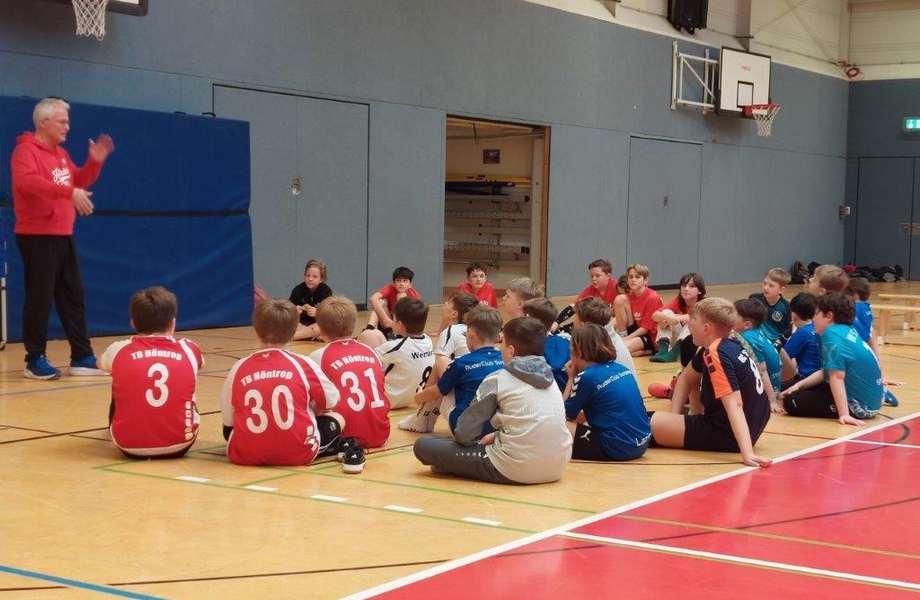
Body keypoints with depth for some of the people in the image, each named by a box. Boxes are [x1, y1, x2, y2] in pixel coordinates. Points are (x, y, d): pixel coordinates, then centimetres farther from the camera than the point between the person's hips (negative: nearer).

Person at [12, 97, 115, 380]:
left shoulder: (60, 153, 16)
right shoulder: (26, 150, -12)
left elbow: (79, 181, 25)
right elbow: (27, 181, -30)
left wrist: (95, 161, 6)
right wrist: (69, 192, -35)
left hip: (63, 236, 9)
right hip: (38, 237, -9)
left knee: (73, 296, 10)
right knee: (40, 298, -5)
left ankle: (82, 357, 16)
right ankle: (35, 360, 4)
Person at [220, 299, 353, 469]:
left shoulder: (239, 368, 1)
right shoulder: (303, 364, -2)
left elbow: (227, 419, 6)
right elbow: (330, 402, 12)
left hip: (246, 455, 1)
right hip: (297, 454, 0)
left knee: (229, 428, 33)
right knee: (337, 418, 24)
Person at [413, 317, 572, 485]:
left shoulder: (497, 380, -4)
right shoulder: (549, 377, 12)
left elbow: (465, 434, 0)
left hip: (516, 470, -7)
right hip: (558, 467, 7)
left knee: (423, 445, 0)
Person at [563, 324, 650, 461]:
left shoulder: (586, 376, -10)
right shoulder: (621, 368, 12)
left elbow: (565, 414, 4)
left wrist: (571, 378, 11)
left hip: (617, 448, -8)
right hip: (641, 442, 8)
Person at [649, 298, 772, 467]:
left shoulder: (716, 354, -23)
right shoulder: (728, 345, 6)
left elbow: (735, 405, -33)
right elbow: (685, 379, 18)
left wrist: (747, 453, -40)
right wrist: (674, 419, 9)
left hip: (728, 436, -10)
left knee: (651, 422, -15)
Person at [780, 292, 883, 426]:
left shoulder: (831, 334, -19)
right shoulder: (848, 331, 9)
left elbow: (837, 376, -26)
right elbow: (827, 372, 16)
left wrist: (844, 414, -31)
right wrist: (799, 385, 10)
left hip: (859, 405, -9)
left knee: (791, 402, -5)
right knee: (806, 390, 24)